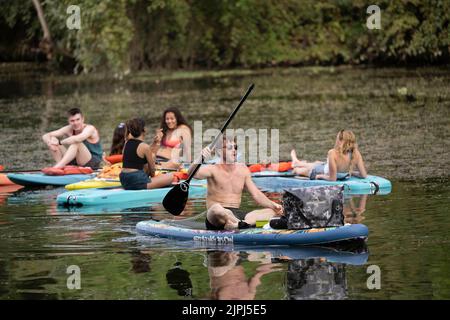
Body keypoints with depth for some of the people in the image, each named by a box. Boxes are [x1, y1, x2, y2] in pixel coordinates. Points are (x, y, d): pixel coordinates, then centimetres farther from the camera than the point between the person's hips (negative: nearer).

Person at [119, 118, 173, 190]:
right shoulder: (144, 147, -10)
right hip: (137, 182, -8)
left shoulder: (127, 143, 11)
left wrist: (153, 144, 21)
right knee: (170, 177, -5)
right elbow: (151, 168, 0)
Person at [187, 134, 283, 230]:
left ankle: (237, 225, -40)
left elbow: (256, 194, 13)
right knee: (216, 208, -40)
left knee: (272, 212, -16)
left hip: (237, 215, 6)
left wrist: (273, 205, -6)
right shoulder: (214, 169, -2)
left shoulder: (243, 170, 14)